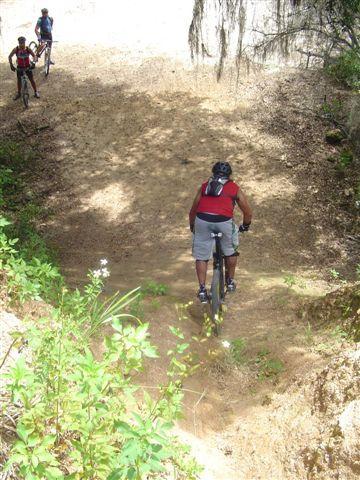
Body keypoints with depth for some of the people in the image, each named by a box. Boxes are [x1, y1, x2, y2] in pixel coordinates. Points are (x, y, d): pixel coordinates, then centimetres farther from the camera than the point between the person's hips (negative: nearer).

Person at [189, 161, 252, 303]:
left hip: (202, 220, 1)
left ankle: (202, 289, 12)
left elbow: (192, 211, 30)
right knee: (231, 252, 24)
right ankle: (230, 282, 33)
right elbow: (248, 213, 26)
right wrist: (245, 226, 44)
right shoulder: (235, 188, 22)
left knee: (201, 256, 14)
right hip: (224, 221, -1)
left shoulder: (205, 186, 26)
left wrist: (192, 227, 45)